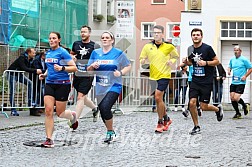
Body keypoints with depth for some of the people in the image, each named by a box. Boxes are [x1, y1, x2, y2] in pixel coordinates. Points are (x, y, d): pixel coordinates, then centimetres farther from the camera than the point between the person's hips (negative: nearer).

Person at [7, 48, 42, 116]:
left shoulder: (29, 59, -1)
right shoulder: (22, 58, -25)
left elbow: (29, 69, 2)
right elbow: (24, 68, -36)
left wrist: (37, 72, -15)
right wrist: (35, 70, -37)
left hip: (19, 74, 8)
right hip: (12, 74, -8)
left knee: (29, 83, -8)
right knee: (12, 91, -7)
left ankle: (30, 102, -7)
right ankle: (13, 110, -3)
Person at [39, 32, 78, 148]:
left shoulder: (63, 52, -8)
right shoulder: (48, 53, 12)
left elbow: (74, 68, -11)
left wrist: (62, 68, -25)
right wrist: (45, 74, 11)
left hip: (62, 84, -5)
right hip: (49, 84, 5)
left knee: (60, 113, 2)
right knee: (48, 111, -8)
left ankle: (73, 116, 39)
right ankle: (49, 139, -6)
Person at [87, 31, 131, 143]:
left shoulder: (118, 53, 0)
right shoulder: (95, 53, 10)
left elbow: (128, 66, 9)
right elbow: (88, 70, 13)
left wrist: (121, 73, -9)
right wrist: (92, 66, -9)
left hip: (114, 86, -5)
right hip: (100, 87, 5)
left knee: (105, 107, -22)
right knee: (102, 111, 7)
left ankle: (110, 132, -1)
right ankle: (111, 132, 29)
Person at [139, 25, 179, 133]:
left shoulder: (169, 46, -2)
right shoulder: (147, 46, 4)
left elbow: (176, 57, 13)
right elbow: (142, 59, 13)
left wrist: (172, 61, -7)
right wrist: (143, 61, -9)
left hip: (164, 75, -4)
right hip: (153, 76, 4)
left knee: (158, 98, -14)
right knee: (159, 99, 12)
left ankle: (160, 123, -2)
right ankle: (166, 119, 32)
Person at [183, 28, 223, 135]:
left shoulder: (207, 48, -10)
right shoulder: (190, 49, 5)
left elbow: (217, 61, -5)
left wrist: (206, 63, -20)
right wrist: (186, 62, 0)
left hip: (206, 82, -4)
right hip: (195, 81, 4)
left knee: (204, 107, -3)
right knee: (192, 103, -8)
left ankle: (218, 109, 31)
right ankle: (196, 127, 10)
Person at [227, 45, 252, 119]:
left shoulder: (244, 59, -6)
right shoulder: (232, 59, 11)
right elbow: (229, 67, 25)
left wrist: (245, 76, -12)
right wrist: (229, 70, 3)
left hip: (241, 82, -6)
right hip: (233, 82, 6)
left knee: (236, 98, -14)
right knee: (232, 98, 2)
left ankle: (245, 106, 16)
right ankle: (237, 113, 19)